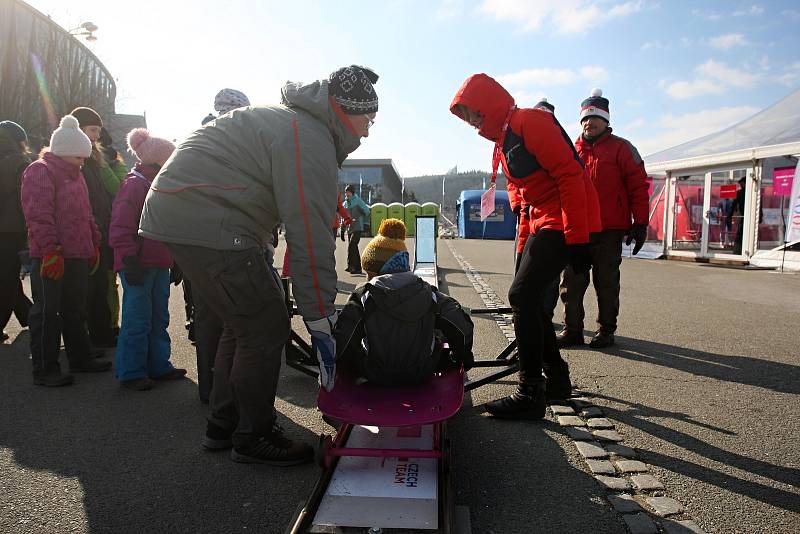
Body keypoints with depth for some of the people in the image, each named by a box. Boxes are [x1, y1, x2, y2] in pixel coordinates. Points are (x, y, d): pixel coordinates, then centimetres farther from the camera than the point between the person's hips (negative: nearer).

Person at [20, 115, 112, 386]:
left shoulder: (75, 175, 20)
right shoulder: (40, 171, -8)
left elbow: (86, 215, 24)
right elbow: (39, 215, -17)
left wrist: (95, 244, 18)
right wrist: (50, 251, -22)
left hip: (78, 256, 9)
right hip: (50, 258, -9)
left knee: (75, 311, 16)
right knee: (47, 313, -1)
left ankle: (80, 358, 27)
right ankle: (44, 370, 6)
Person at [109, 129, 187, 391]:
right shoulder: (134, 185, -11)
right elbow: (121, 227, -18)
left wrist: (175, 259, 21)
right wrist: (130, 261, -21)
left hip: (159, 265, 9)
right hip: (139, 266, -9)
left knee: (159, 319, 14)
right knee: (138, 321, -3)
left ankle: (159, 366, 25)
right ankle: (131, 372, 9)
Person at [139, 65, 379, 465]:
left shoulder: (289, 119, 18)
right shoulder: (311, 143, -17)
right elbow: (310, 240, -21)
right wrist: (321, 323, -16)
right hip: (205, 224, -11)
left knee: (245, 323, 16)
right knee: (267, 327, -6)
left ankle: (224, 425, 27)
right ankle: (253, 437, 9)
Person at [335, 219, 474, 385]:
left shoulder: (363, 295, -9)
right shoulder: (427, 292, -2)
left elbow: (341, 338, -13)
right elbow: (462, 328, -2)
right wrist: (463, 358, 16)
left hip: (376, 376, -2)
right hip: (421, 375, 2)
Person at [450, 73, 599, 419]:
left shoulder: (529, 122, -13)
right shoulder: (504, 137, 18)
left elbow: (569, 175, -20)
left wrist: (576, 236, -22)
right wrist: (526, 239, 20)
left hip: (566, 223, -10)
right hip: (544, 223, 10)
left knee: (522, 296, -15)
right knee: (528, 299, 10)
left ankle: (530, 395, -7)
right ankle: (557, 379, 24)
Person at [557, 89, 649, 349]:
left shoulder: (621, 148, 3)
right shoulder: (572, 150, 16)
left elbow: (638, 186, -1)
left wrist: (640, 223, -7)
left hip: (609, 230, -4)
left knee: (606, 283, 5)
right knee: (571, 282, 3)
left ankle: (606, 330, 17)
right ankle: (572, 330, 13)